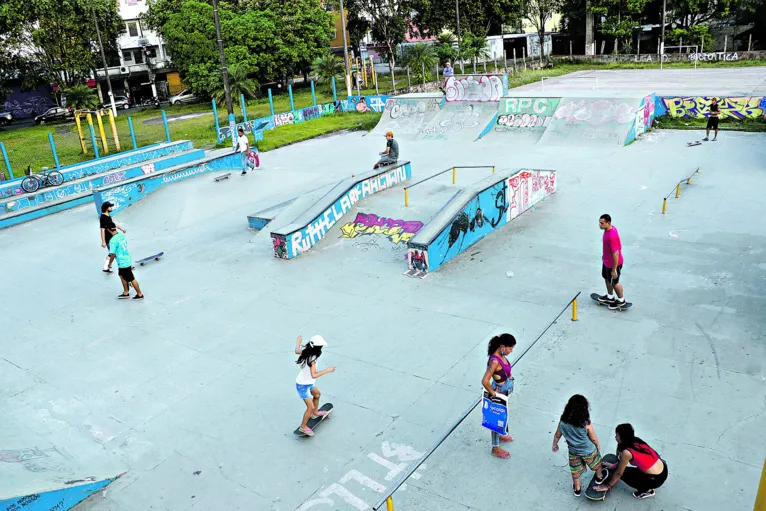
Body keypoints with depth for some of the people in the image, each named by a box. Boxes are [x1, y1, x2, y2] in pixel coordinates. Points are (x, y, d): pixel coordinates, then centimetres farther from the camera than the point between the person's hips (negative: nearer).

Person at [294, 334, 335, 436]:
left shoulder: (305, 350, -11)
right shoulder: (312, 359, -35)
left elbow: (297, 351, 10)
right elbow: (314, 375, -41)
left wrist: (298, 341, 27)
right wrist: (327, 370, -32)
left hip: (308, 383, 9)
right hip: (303, 386, -9)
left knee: (317, 394, 30)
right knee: (310, 407, -1)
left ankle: (315, 413, 51)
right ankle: (303, 426, 18)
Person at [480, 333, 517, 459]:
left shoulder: (501, 355, -6)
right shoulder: (495, 361, -34)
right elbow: (484, 381, -36)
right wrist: (494, 394, -24)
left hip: (505, 390, 9)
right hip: (500, 391, -9)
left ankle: (500, 435, 53)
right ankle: (495, 448, 26)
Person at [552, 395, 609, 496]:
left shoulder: (563, 422, -23)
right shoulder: (586, 424, -32)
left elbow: (557, 435, -7)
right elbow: (594, 439, -16)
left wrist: (555, 445, 13)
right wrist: (598, 446, 7)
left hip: (573, 451, 2)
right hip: (588, 451, -2)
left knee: (575, 471, 25)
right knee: (597, 464, 31)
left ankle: (577, 489, 44)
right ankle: (599, 477, 57)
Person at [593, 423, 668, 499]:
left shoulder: (627, 452, -20)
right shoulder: (636, 441, 1)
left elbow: (619, 473, -8)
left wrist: (607, 486, 3)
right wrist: (614, 466, 22)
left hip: (656, 479, -8)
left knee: (623, 473, 6)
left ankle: (647, 490, 10)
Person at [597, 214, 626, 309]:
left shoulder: (612, 236, -36)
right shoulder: (608, 229, -7)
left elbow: (616, 253, -32)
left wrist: (614, 270, -25)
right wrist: (604, 255, 24)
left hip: (613, 263, -9)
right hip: (606, 261, 9)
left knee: (614, 282, 13)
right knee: (606, 278, 26)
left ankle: (621, 300, 36)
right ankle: (610, 297, 47)